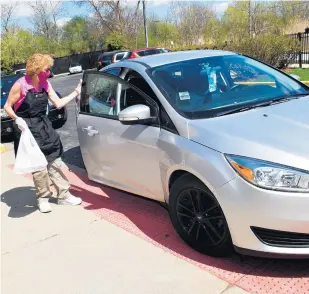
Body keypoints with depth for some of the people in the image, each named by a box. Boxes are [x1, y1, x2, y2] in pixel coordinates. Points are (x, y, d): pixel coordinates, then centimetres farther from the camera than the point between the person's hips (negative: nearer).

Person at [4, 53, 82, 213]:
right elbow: (7, 107, -8)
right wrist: (17, 119, -25)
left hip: (44, 126, 6)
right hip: (28, 129, -6)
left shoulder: (45, 84, 1)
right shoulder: (20, 85, -16)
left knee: (54, 162, 9)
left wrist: (76, 92, 1)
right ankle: (43, 198, 18)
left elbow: (58, 103, 3)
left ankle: (63, 195, 20)